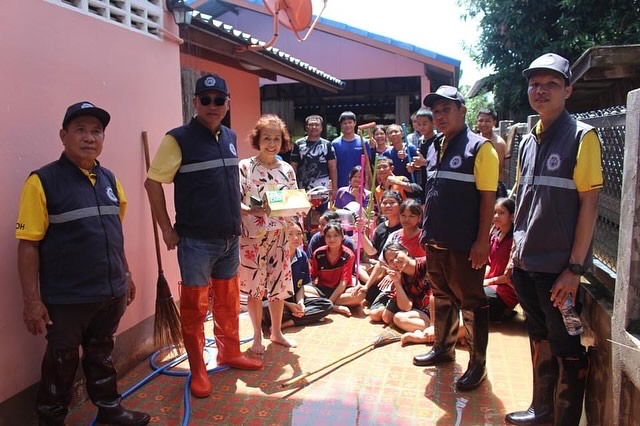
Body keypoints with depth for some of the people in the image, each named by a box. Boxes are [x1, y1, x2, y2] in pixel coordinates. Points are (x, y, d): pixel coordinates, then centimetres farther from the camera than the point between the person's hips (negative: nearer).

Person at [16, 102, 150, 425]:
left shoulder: (109, 179, 7)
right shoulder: (43, 181, -13)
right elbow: (28, 245, -13)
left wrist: (125, 274, 18)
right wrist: (32, 300, -14)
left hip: (110, 292, 6)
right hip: (66, 298, -5)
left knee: (101, 355, 22)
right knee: (61, 363, 12)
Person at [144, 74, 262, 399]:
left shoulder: (230, 137, 8)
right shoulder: (178, 139, -11)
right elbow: (153, 183, -10)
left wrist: (235, 220, 15)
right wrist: (167, 229, -10)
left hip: (230, 237, 6)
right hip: (197, 240, -6)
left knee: (229, 301, 18)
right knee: (194, 305, 6)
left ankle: (230, 353, 36)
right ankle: (198, 370, 21)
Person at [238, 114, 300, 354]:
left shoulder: (287, 169, 5)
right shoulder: (244, 167, -7)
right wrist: (249, 209, -28)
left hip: (279, 235, 4)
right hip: (252, 236, -4)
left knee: (279, 285, 12)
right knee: (254, 286, 6)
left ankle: (276, 332, 31)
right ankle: (257, 336, 24)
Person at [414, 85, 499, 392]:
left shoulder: (479, 147, -10)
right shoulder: (437, 147, 12)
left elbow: (487, 198, -13)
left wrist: (482, 241, -17)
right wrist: (427, 229, 15)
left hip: (464, 244, -7)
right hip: (436, 241, 7)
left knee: (471, 303, 5)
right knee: (442, 298, 19)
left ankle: (477, 363, 18)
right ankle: (443, 347, 36)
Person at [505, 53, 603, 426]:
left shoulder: (582, 136, -9)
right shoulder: (528, 141, 10)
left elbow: (589, 203, -12)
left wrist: (575, 267, -16)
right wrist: (518, 249, 12)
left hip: (559, 267, -6)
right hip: (527, 264, 6)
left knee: (567, 347, 7)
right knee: (540, 339, 19)